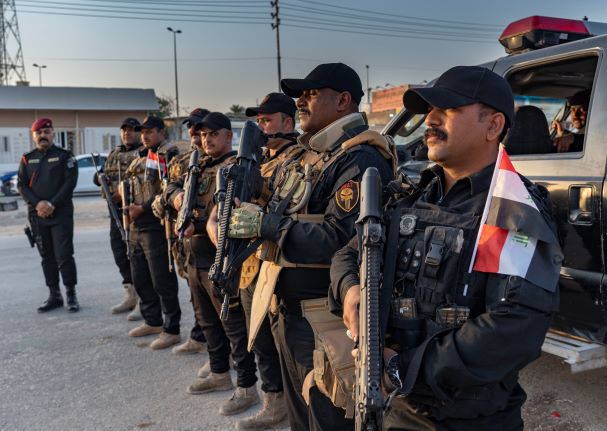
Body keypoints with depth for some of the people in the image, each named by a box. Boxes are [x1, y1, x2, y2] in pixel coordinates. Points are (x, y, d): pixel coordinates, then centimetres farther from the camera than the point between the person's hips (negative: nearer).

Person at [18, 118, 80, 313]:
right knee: (47, 257, 9)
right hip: (37, 215, 4)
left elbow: (70, 182, -7)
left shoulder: (65, 156, 2)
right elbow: (21, 185, 5)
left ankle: (71, 295, 4)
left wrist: (52, 205, -15)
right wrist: (38, 203, -11)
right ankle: (54, 295, 17)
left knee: (64, 256, -6)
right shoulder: (27, 159, 12)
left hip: (61, 214, -4)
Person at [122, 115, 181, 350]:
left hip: (156, 227, -9)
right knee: (140, 278, 17)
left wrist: (143, 208, -16)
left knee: (162, 281, -4)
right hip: (136, 226, 9)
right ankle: (152, 321, 32)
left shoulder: (168, 155, -9)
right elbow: (129, 183, 26)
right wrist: (129, 204, 6)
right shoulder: (141, 157, 18)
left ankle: (171, 330, 6)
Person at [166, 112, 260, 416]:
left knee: (234, 325, -1)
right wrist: (177, 194, -5)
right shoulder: (200, 166, 16)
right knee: (208, 320, 20)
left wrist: (198, 225, -25)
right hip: (195, 258, 9)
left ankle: (247, 388, 10)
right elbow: (173, 185, 18)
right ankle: (219, 373, 37)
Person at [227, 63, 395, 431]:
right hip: (290, 312, 10)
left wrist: (265, 223, -22)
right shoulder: (311, 155, 13)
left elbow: (340, 238, -28)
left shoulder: (361, 159, -18)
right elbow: (290, 219, 17)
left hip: (327, 322, -9)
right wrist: (240, 215, -1)